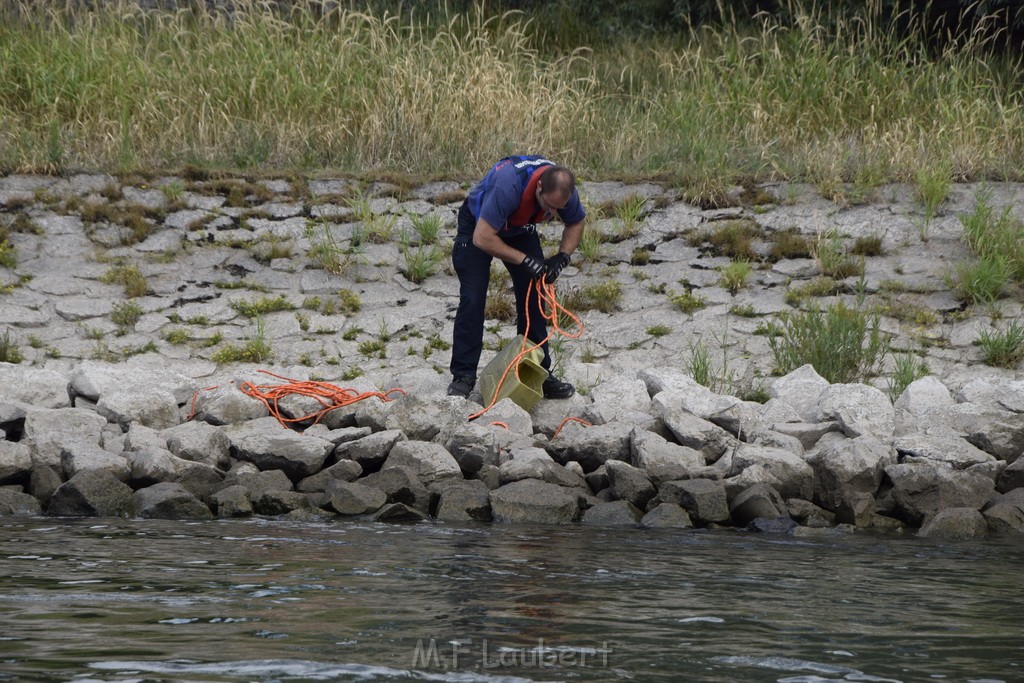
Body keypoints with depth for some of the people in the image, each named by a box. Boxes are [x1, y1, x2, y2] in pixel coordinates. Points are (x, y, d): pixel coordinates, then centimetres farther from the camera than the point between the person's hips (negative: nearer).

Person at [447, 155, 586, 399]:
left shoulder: (563, 189, -25)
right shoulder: (509, 185, -44)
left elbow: (575, 223, -2)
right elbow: (482, 239, -40)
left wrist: (561, 258, -18)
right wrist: (525, 261, -38)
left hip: (520, 229, 5)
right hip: (478, 226, -5)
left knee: (533, 299, -1)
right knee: (472, 299, -13)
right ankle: (463, 376, -7)